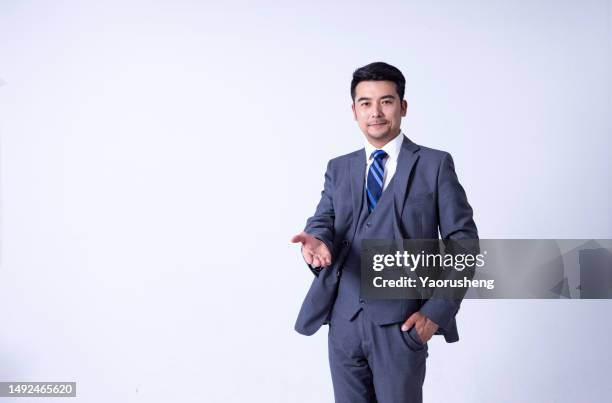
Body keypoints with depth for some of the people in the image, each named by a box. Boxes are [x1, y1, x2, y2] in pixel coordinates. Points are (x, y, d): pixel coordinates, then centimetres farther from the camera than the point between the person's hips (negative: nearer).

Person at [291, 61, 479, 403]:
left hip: (401, 323, -3)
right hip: (344, 321, 4)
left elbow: (462, 242, -2)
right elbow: (323, 220, 0)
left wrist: (438, 310, -10)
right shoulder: (339, 168, 13)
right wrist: (317, 240, -24)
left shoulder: (435, 164, 1)